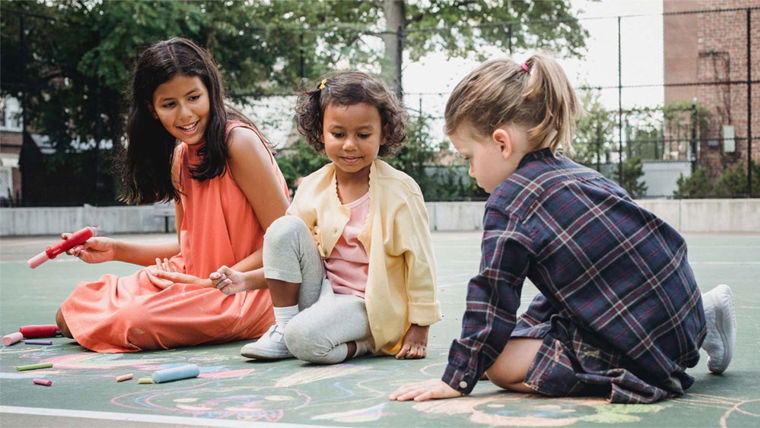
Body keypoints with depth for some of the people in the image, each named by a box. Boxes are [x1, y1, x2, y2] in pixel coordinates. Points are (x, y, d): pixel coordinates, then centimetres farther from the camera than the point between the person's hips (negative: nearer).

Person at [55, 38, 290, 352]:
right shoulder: (180, 157, 9)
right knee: (70, 313, -4)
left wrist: (211, 283, -19)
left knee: (136, 320, -29)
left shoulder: (239, 141, -15)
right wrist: (115, 250, 7)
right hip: (197, 279, 7)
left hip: (244, 289, -7)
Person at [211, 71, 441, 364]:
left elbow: (419, 261, -8)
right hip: (322, 289, 6)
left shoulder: (400, 191, -10)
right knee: (284, 227, -17)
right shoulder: (312, 188, 2)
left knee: (304, 336, -33)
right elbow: (286, 252, 12)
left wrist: (419, 330, -9)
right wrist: (247, 280, -4)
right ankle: (283, 328, -6)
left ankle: (360, 344, -2)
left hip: (367, 304, -6)